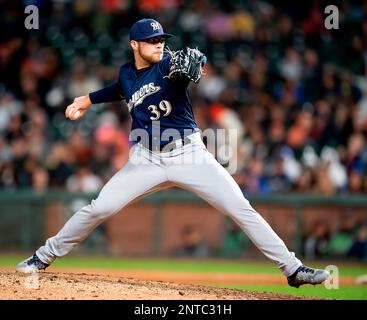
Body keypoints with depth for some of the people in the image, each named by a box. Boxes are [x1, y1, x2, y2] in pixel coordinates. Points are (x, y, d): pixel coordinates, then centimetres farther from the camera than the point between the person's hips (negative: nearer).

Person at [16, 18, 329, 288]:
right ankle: (44, 257, 12)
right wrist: (87, 100, 25)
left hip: (189, 155, -3)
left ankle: (292, 268, -5)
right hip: (146, 161, 3)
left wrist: (192, 62, -53)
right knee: (98, 209, -5)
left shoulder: (170, 64, -8)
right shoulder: (126, 73, 6)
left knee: (243, 210, -10)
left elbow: (197, 64, -32)